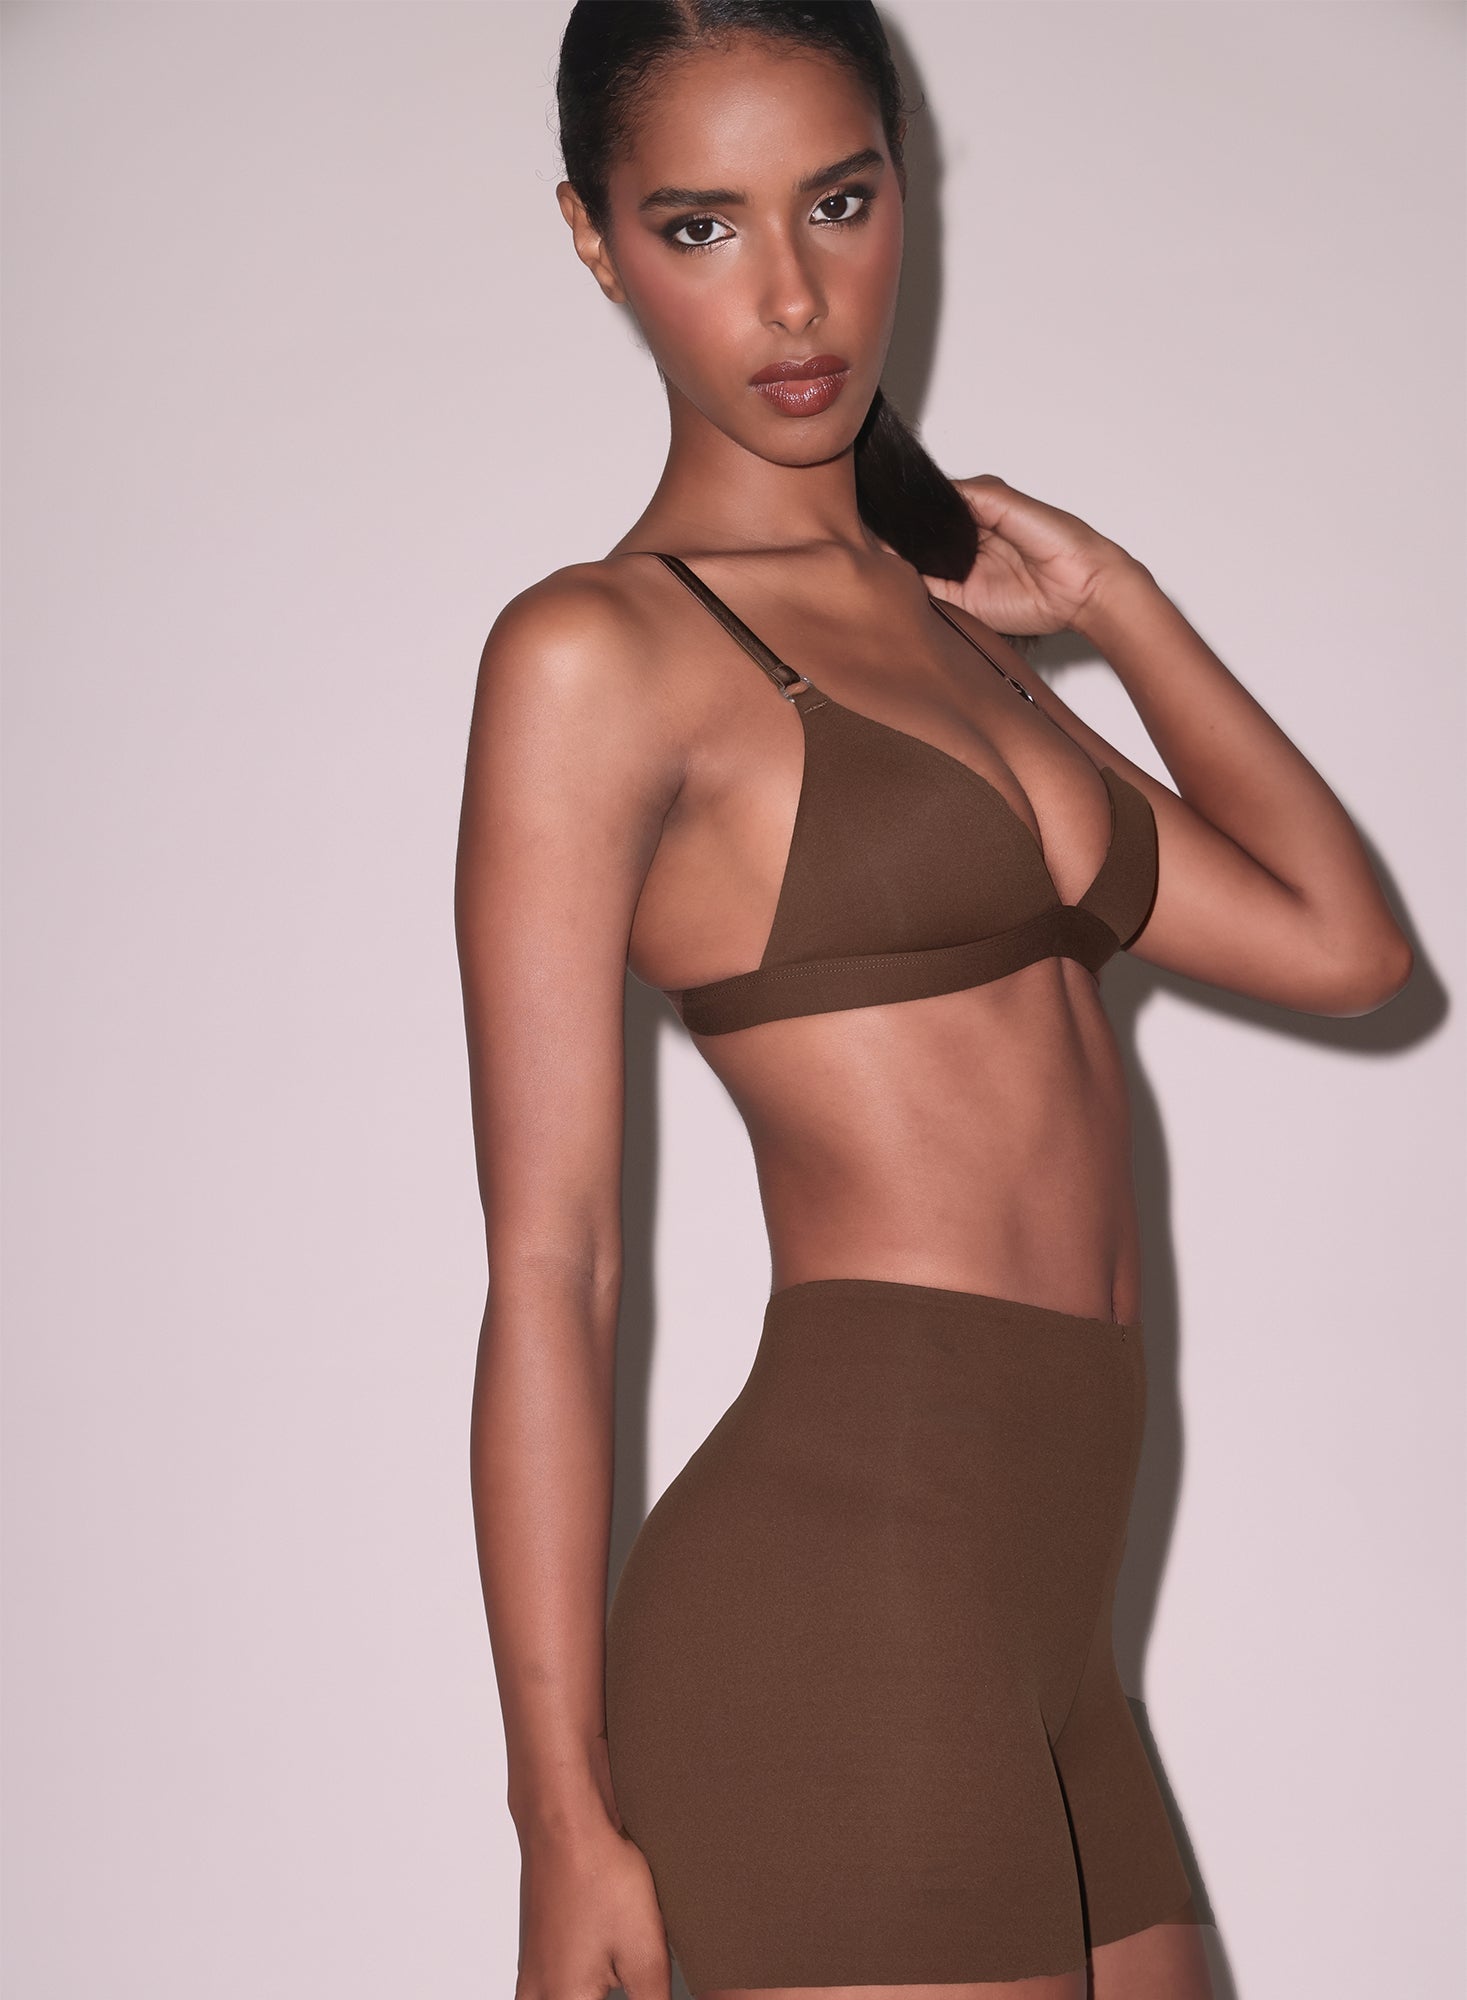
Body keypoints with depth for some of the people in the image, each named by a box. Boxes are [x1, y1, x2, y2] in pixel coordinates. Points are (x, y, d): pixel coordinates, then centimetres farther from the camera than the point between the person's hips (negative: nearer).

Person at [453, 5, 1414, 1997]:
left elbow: (1340, 944, 16)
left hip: (1035, 1637, 8)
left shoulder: (945, 638, 19)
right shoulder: (594, 654, -4)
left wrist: (1116, 597, 17)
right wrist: (569, 1819, -11)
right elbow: (548, 1269, -8)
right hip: (834, 1603, -7)